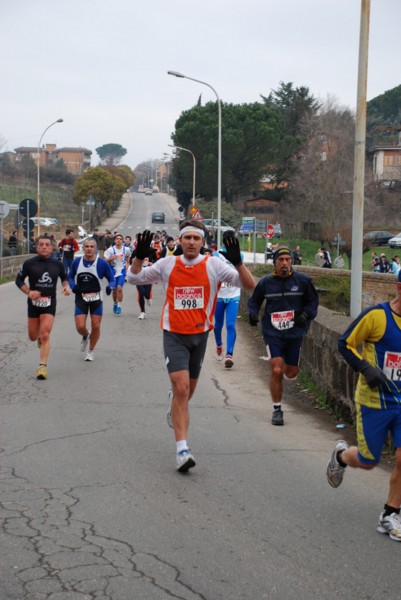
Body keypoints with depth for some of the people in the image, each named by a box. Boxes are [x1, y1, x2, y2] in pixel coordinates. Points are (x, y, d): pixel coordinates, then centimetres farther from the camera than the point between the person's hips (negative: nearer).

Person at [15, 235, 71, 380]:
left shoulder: (57, 264, 1)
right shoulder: (29, 263, -5)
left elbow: (64, 277, 19)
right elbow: (19, 280, 3)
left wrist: (66, 286, -3)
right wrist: (28, 292, -13)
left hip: (49, 304, -1)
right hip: (34, 303, 1)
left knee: (45, 336, -13)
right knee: (33, 336, 12)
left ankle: (42, 366, -8)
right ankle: (39, 336, 49)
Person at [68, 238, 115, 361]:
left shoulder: (102, 263, -10)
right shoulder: (76, 262, -2)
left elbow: (112, 279, -2)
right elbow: (70, 276, 13)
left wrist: (110, 287, -24)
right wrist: (73, 286, -8)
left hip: (96, 298, -1)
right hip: (81, 298, 1)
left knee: (96, 326, 3)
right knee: (80, 327, -7)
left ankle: (90, 351, 25)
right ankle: (85, 337, 31)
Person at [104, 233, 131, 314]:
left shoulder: (126, 250, -3)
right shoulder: (110, 250, -8)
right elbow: (105, 261, -8)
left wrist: (127, 264, 10)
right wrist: (111, 258, -24)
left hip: (122, 272, -1)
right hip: (113, 271, 1)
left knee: (119, 288, -17)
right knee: (114, 290, 12)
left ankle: (119, 306, -8)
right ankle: (115, 303, 36)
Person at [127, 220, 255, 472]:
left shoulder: (214, 265, -5)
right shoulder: (167, 264, -1)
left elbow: (249, 285, -11)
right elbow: (134, 278, 8)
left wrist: (237, 261, -27)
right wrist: (139, 256, -11)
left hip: (200, 335, 2)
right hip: (174, 335, -2)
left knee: (188, 390, 18)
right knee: (181, 387, -17)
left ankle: (175, 408, 56)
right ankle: (182, 449, -16)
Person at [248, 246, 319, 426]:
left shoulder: (303, 280, -1)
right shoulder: (266, 282, 0)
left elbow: (313, 301, 9)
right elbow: (254, 301, 14)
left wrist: (306, 315, -8)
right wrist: (253, 313, -6)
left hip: (295, 333, 1)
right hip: (272, 333, -1)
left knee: (291, 373, 8)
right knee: (276, 370, -12)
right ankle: (277, 410, 2)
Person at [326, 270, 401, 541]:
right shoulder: (376, 316, -17)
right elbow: (345, 343, -9)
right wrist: (365, 368, -23)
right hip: (374, 400, -4)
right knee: (367, 461, 8)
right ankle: (341, 455, 43)